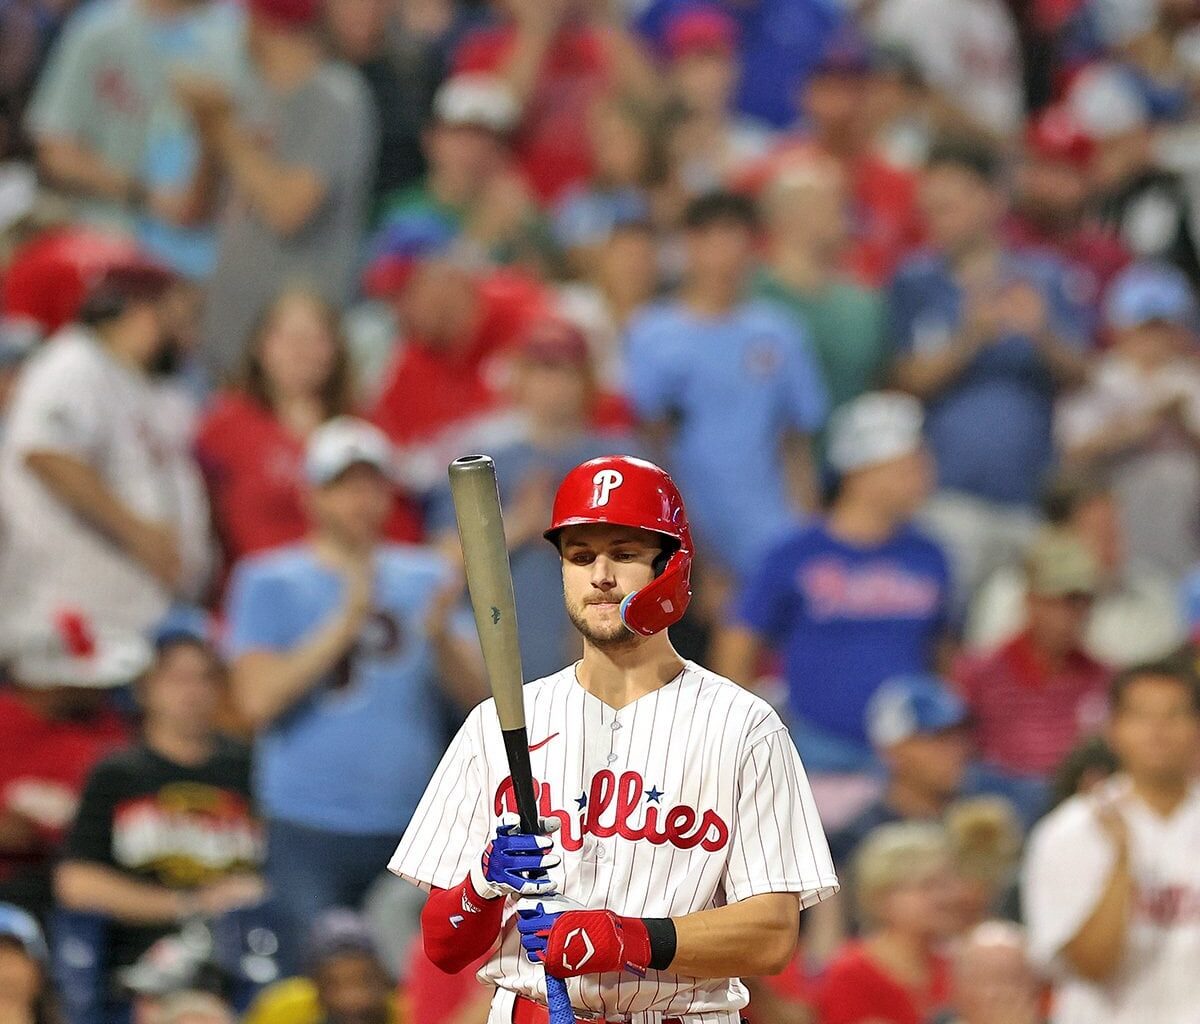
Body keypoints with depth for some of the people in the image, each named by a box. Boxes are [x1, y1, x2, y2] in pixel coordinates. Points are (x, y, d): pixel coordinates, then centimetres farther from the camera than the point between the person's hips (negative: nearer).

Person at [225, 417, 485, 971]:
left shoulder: (425, 577, 13)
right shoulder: (269, 582, 3)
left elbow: (477, 692, 7)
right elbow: (257, 698, -10)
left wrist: (440, 635, -13)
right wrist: (343, 626, -15)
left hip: (410, 824, 3)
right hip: (310, 830, -3)